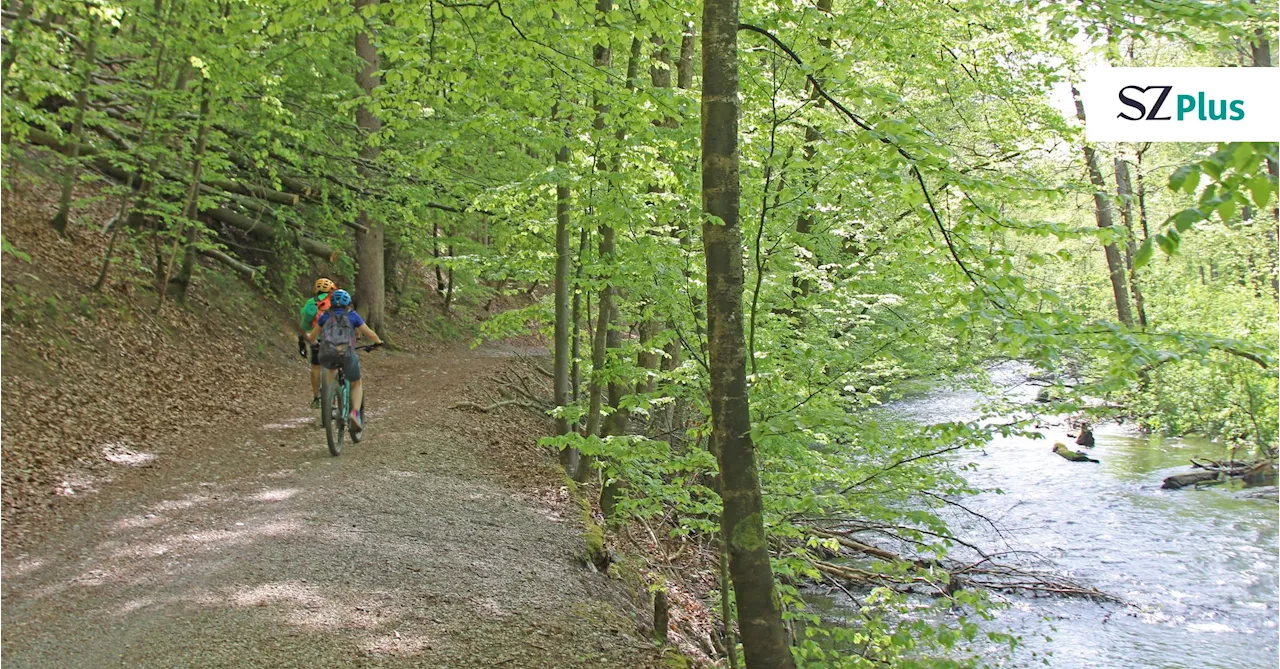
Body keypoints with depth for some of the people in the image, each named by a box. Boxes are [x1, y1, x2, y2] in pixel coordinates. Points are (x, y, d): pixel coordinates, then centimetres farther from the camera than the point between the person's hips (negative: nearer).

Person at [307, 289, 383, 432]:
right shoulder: (352, 315, 17)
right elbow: (371, 334, 19)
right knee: (357, 384, 20)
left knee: (332, 367, 40)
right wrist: (378, 341, 40)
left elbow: (312, 337, 30)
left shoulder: (325, 316, 22)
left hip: (326, 355, 2)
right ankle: (355, 413, -4)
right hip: (347, 354, -2)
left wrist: (308, 337, 53)